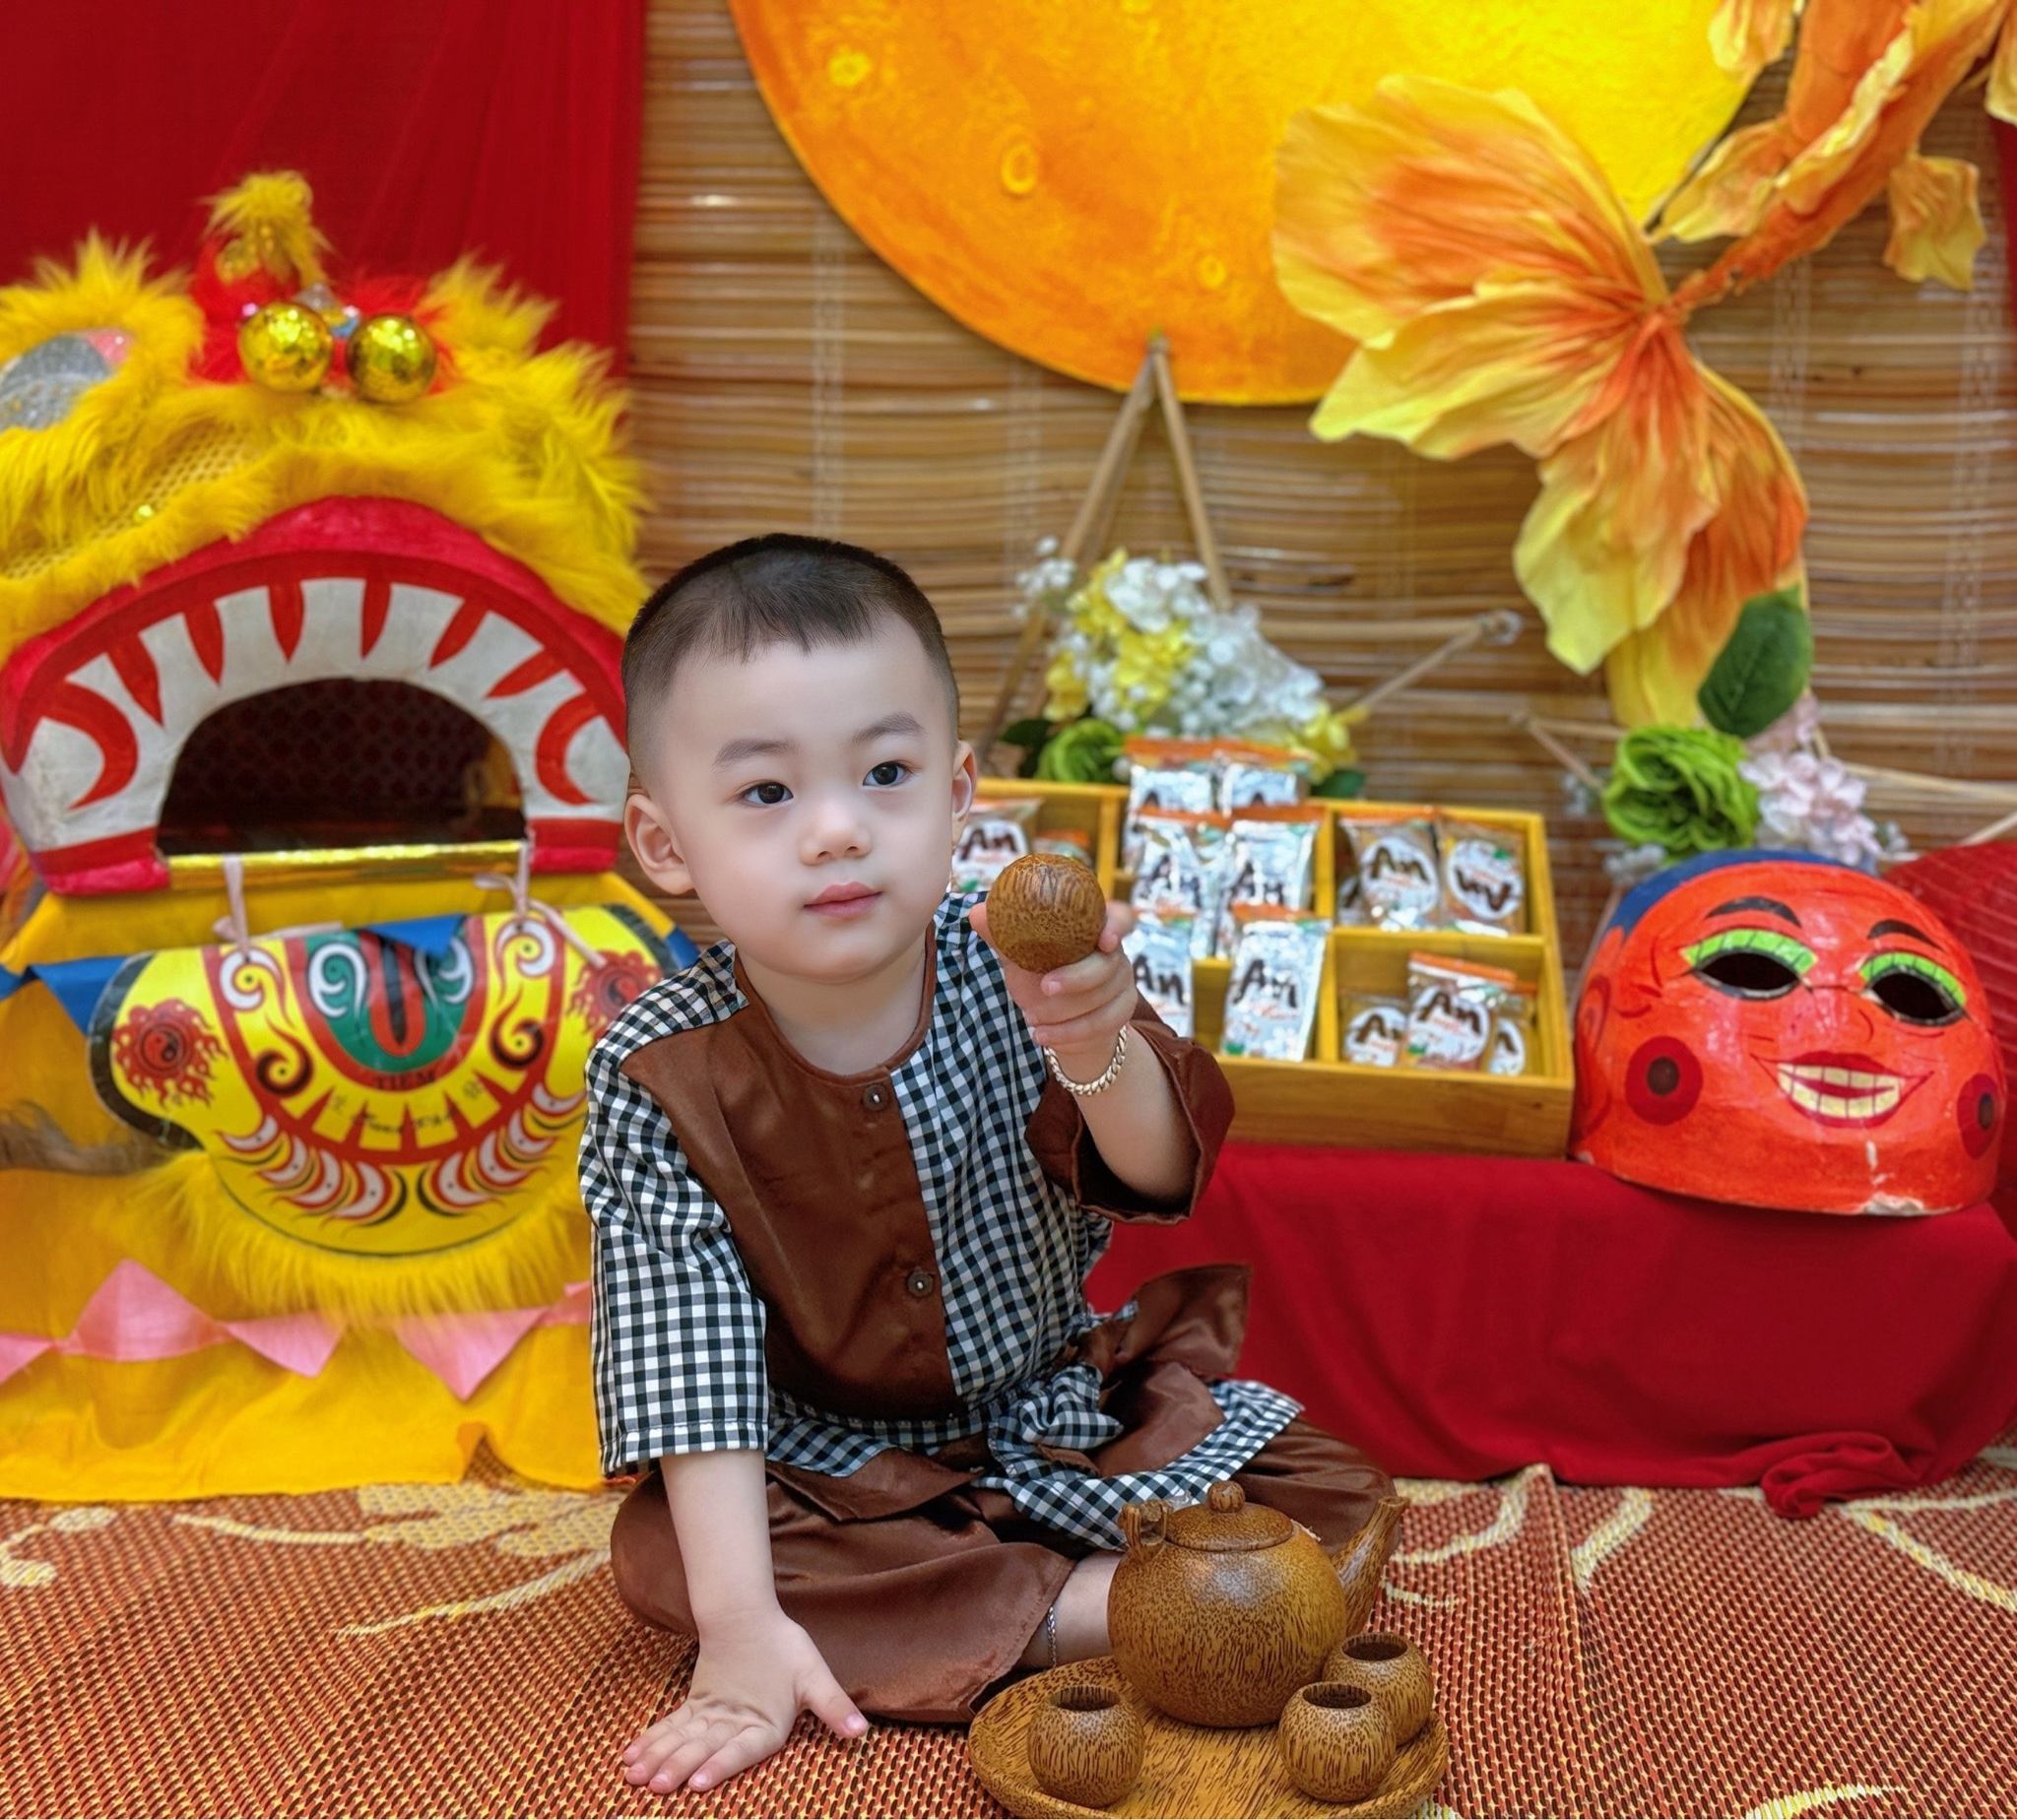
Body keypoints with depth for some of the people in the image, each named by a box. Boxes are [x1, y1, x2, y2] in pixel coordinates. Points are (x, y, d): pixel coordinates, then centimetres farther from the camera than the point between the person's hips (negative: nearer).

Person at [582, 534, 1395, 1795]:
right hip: (830, 1464, -1)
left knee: (1335, 1501, -13)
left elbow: (1158, 1173, -28)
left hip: (1064, 1414, 1)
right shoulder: (664, 1074, -19)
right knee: (661, 1556, -29)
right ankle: (1069, 1615, -23)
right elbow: (684, 1347, -21)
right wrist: (742, 1623, -30)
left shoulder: (1010, 974, -18)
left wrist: (1099, 1050, -52)